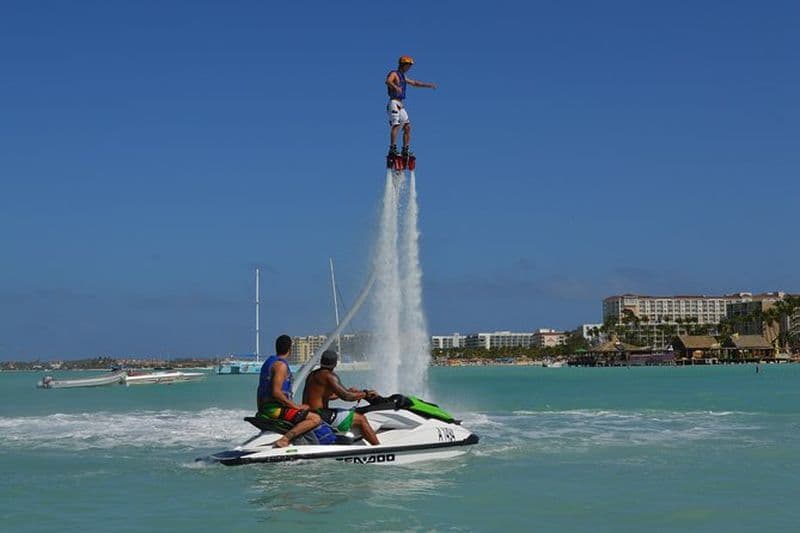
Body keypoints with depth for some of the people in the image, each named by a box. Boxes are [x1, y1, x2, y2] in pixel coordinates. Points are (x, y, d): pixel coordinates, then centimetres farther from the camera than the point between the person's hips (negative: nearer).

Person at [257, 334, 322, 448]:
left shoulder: (268, 362, 16)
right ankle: (284, 440, -30)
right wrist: (296, 406, -18)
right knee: (315, 418, -21)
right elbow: (276, 392, -23)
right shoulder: (281, 365, -13)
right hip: (276, 408, -10)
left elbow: (261, 390, 21)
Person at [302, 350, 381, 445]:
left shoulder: (312, 375, 15)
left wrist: (348, 391, 29)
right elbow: (345, 396, -20)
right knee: (361, 419, -8)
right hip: (321, 416, -10)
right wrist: (365, 394, -7)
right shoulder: (329, 376, -14)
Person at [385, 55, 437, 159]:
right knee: (396, 125, -21)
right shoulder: (394, 74, -3)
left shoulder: (403, 77, 23)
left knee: (407, 127, 4)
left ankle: (405, 150, 7)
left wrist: (428, 85, 29)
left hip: (401, 105, 9)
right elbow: (388, 81, -26)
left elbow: (414, 83, 35)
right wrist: (396, 87, -47)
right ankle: (392, 149, -29)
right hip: (394, 103, -9)